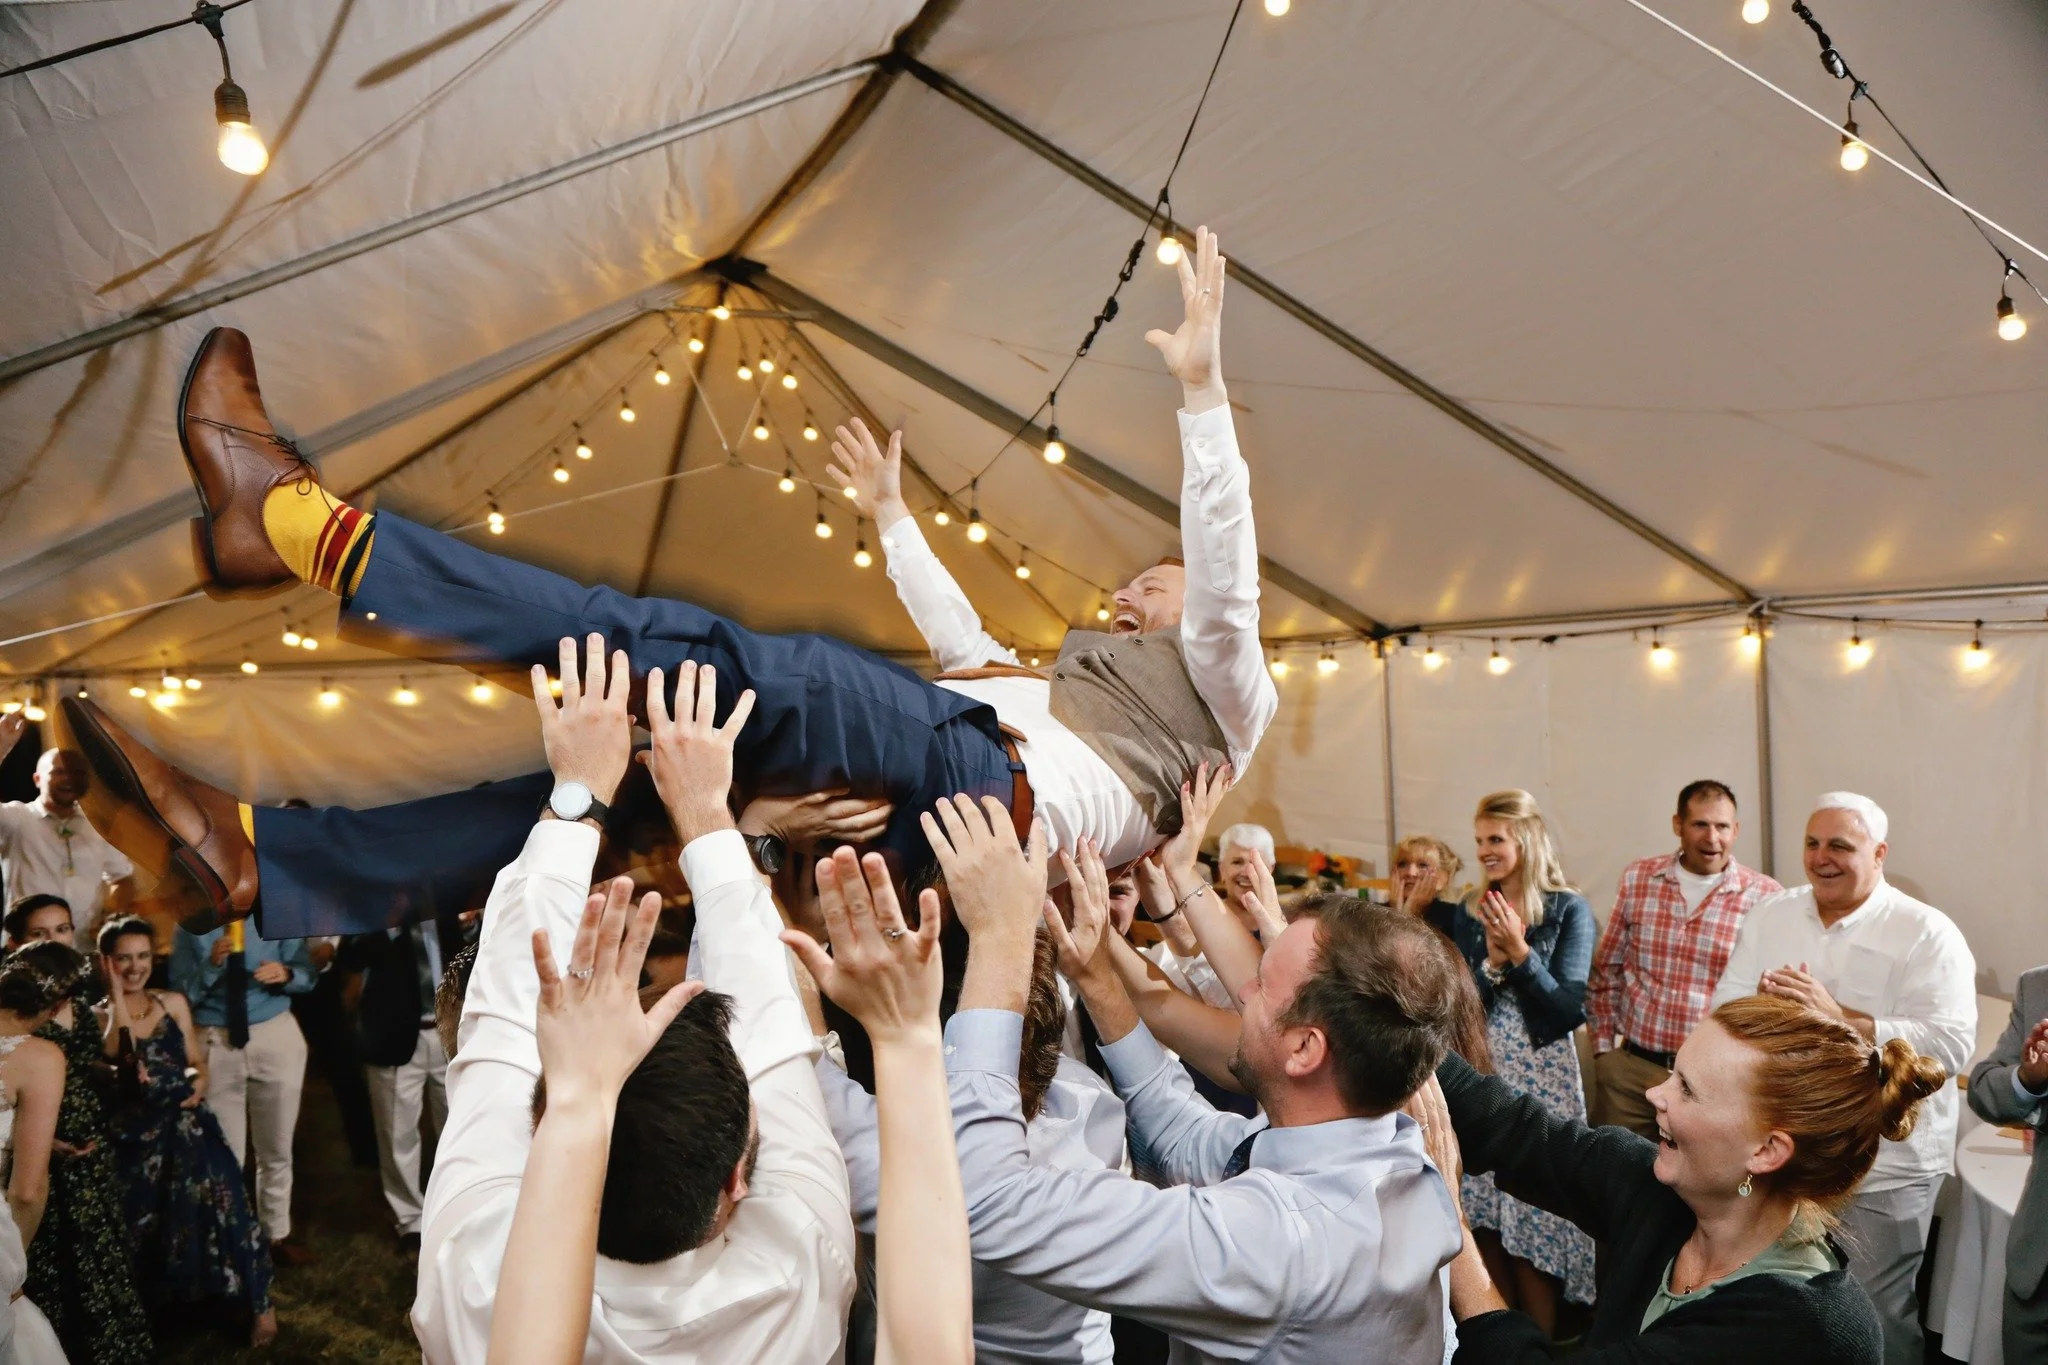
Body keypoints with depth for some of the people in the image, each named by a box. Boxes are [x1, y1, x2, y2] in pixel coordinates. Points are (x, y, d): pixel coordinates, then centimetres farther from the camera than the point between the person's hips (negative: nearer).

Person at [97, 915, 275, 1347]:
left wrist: (200, 1082, -8)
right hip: (136, 1134, -1)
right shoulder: (98, 1016, 0)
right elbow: (116, 1053, -21)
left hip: (187, 1125, 1)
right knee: (141, 1223, 5)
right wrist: (116, 994, -18)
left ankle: (259, 1304, 5)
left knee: (218, 1204, -8)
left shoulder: (174, 1003, 8)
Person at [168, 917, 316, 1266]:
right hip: (216, 1043, -1)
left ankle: (277, 1235, 29)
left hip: (276, 1036, 2)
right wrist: (212, 965, -24)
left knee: (276, 1149, 14)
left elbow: (307, 975, 0)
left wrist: (286, 973, -22)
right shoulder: (189, 927, -5)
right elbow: (181, 994, -8)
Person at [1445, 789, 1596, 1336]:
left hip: (1541, 1076, -4)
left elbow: (1569, 1009, -12)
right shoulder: (1471, 911, 5)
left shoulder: (1568, 910, -6)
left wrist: (1520, 951, -23)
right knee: (1486, 1217, 9)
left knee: (1534, 1217, 2)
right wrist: (1492, 960, -17)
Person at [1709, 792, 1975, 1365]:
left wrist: (1836, 1017, -29)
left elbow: (1951, 1045, -21)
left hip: (1884, 1163, -4)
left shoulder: (1927, 932, -10)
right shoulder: (1769, 915, 5)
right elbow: (1725, 1011, 2)